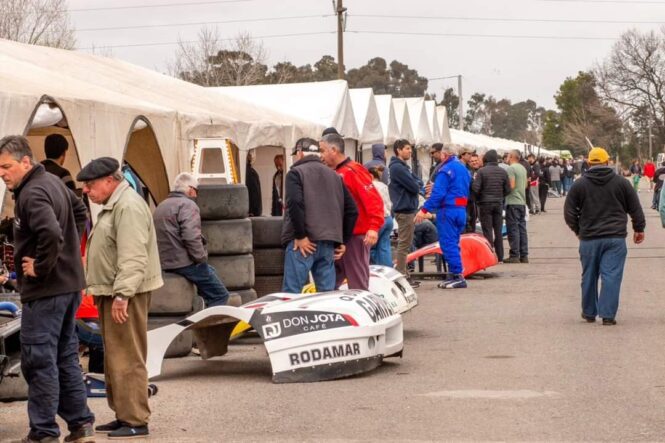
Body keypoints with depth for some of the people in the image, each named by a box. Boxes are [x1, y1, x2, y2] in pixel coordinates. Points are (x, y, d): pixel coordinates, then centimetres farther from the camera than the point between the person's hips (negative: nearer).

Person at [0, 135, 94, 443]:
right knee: (66, 358, 16)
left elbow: (51, 234, -35)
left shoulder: (32, 194, -19)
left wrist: (40, 267, -21)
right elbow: (80, 212, 28)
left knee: (39, 361, -3)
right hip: (69, 285, 10)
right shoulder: (54, 181, 12)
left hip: (44, 291, -10)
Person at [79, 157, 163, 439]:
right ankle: (123, 415, 22)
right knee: (114, 358, 15)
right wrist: (101, 290, 21)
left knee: (127, 359, -9)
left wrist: (122, 294, -26)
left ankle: (136, 421, -7)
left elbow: (133, 258, -23)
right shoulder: (112, 206, 20)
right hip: (113, 293, 11)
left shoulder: (128, 207, -16)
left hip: (126, 295, -11)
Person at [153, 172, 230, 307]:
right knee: (220, 296, -4)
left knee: (211, 271, 29)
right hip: (184, 263, -10)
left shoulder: (161, 206, 20)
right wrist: (202, 258, -14)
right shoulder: (187, 205, -10)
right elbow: (191, 236, -24)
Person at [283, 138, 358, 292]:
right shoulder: (334, 176, 19)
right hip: (329, 243, 6)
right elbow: (352, 210, 15)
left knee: (292, 291, -6)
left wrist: (300, 236, -14)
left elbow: (295, 203, -18)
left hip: (304, 242, -6)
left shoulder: (296, 173, 0)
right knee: (327, 292, 7)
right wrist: (343, 241, 16)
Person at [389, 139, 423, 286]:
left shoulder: (404, 167, 18)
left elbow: (418, 182, 14)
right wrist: (417, 185, 2)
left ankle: (404, 275, 19)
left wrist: (416, 185, -6)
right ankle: (402, 277, -8)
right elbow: (414, 187, -18)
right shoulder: (397, 168, -15)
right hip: (404, 210, -10)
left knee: (405, 245, 14)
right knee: (404, 245, -8)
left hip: (409, 209, 10)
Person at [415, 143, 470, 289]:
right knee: (453, 243, 14)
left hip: (448, 210, -9)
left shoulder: (446, 169, -12)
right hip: (461, 210, 9)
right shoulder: (463, 168, 16)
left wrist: (424, 210, -18)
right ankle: (456, 275, 14)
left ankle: (458, 276, -12)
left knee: (448, 244, -7)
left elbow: (438, 193, -19)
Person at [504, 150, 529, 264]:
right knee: (522, 229, 10)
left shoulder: (511, 168, -13)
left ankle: (515, 255, -6)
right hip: (522, 202, 8)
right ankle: (524, 255, 11)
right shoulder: (523, 168, 12)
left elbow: (511, 185, -19)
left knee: (513, 229, -5)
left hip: (513, 202, -8)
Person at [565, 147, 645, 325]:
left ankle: (589, 312, 23)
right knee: (611, 276, -2)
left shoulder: (579, 184, 1)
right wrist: (639, 229, 20)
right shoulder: (621, 183, 1)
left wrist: (578, 230, 18)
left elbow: (569, 212, 4)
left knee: (589, 277, 13)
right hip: (615, 238, -1)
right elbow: (635, 209, 6)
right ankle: (608, 314, -8)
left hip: (589, 238, 1)